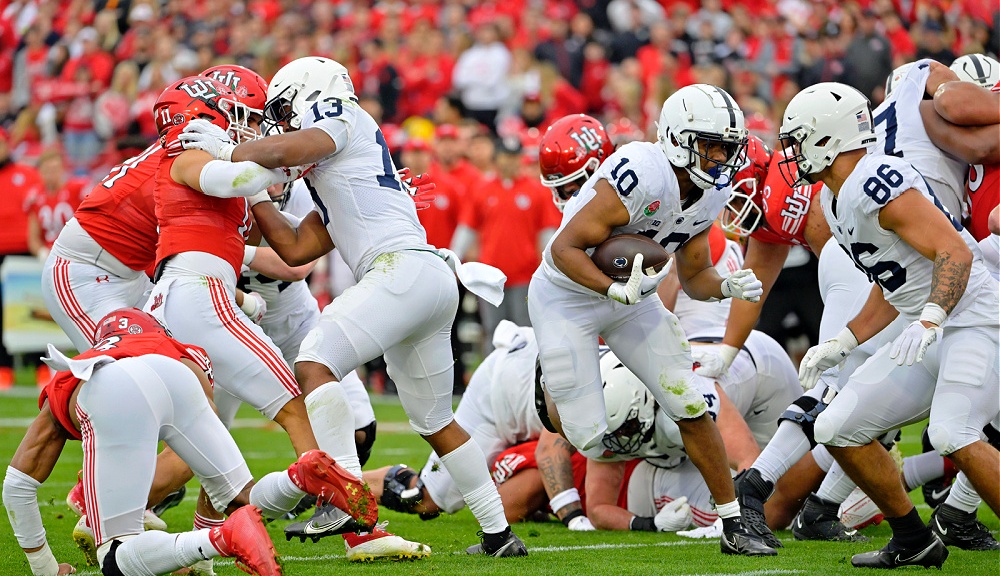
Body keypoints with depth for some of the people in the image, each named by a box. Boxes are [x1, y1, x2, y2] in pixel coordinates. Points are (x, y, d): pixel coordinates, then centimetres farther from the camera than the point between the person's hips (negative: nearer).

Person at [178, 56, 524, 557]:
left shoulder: (341, 120, 6)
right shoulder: (331, 180, 31)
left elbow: (282, 152, -12)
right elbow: (296, 249, 27)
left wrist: (227, 150, 4)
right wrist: (249, 191, 28)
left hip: (404, 268, -10)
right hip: (436, 280, 10)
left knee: (314, 362, -18)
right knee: (436, 423, 18)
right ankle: (499, 533, 21)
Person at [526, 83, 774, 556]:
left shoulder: (712, 193, -5)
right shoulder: (643, 175, -31)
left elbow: (693, 277, 7)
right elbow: (566, 248, -29)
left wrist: (727, 287, -13)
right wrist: (618, 291, -40)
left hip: (631, 298, 7)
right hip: (567, 299, -7)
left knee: (691, 409, -2)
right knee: (585, 438, -10)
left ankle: (733, 526, 8)